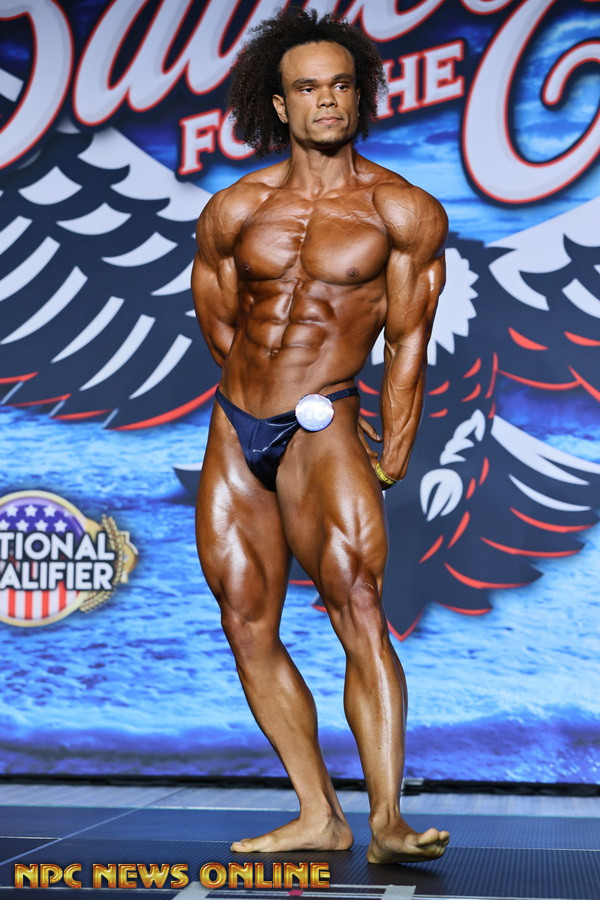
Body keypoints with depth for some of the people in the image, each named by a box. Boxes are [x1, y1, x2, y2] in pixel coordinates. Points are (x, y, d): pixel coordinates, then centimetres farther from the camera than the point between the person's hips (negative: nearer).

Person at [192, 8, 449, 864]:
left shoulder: (404, 211, -1)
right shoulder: (233, 211, 7)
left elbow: (407, 344, 2)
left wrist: (392, 460, 0)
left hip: (322, 424, -4)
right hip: (234, 428, 4)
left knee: (357, 605, -20)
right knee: (248, 628, 3)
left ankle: (387, 822, -21)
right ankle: (319, 816, 11)